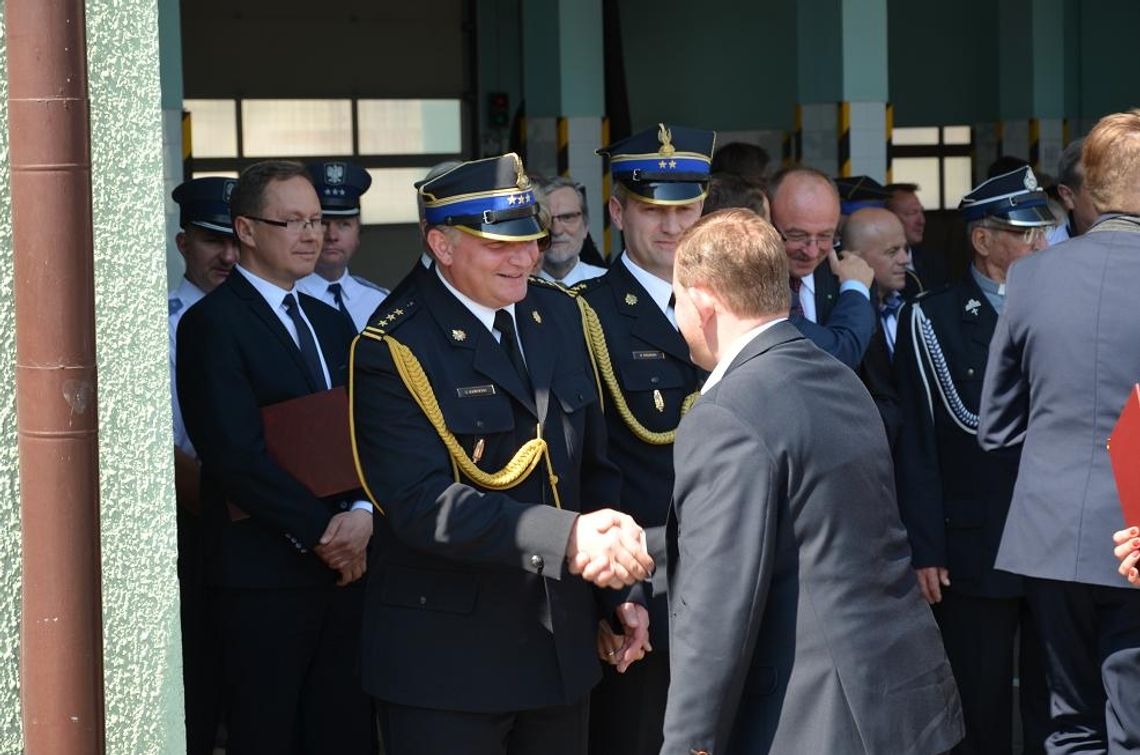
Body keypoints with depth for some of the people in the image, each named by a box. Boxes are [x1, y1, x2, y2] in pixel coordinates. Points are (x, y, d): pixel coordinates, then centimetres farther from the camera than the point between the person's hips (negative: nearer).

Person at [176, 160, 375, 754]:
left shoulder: (331, 323, 17)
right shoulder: (212, 322, -7)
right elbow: (238, 454, -15)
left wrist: (361, 514, -8)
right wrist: (320, 532, -13)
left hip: (343, 566, 7)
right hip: (263, 574, -6)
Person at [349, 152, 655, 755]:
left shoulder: (560, 315, 7)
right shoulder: (393, 350, -15)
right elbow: (425, 504, -26)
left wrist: (618, 587, 7)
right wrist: (567, 538, -34)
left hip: (563, 645, 6)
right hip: (447, 657, -6)